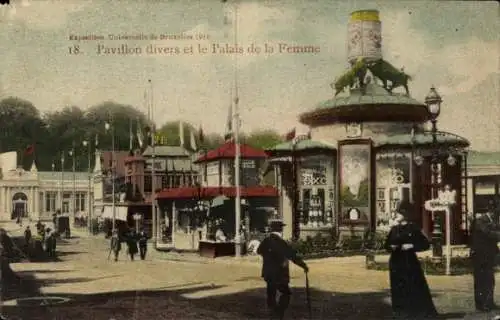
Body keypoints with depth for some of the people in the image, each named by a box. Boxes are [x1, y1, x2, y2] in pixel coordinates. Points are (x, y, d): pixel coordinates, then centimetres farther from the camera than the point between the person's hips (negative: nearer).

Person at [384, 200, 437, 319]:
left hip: (410, 263, -4)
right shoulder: (394, 229, 7)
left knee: (415, 288, -5)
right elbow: (387, 245, 16)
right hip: (396, 263, 4)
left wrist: (412, 246, -16)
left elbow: (426, 244, -5)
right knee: (399, 290, 4)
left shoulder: (413, 228, -5)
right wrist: (392, 247, -6)